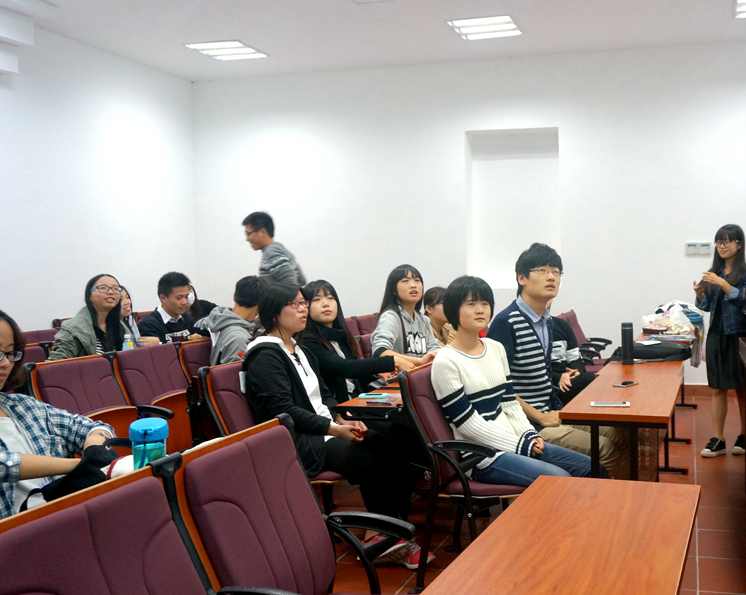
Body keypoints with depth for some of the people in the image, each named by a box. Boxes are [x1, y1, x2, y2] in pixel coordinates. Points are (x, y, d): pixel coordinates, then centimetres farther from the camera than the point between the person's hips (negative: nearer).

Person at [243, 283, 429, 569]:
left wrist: (344, 419, -4)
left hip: (324, 430, 8)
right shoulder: (266, 356, -11)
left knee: (390, 448, -12)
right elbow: (284, 411, -20)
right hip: (297, 442, -8)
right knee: (370, 460, -22)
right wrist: (336, 429, -22)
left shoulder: (300, 351, 18)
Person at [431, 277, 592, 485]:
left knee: (587, 467, 4)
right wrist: (521, 445, -14)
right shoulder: (445, 362, -14)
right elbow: (469, 424, -15)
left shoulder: (496, 348, 10)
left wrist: (529, 436, -5)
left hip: (510, 442, 8)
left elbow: (510, 402, 12)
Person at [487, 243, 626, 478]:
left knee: (618, 436, 9)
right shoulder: (505, 323, -17)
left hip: (549, 413, 9)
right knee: (604, 450, -15)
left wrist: (558, 411, 10)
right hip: (527, 424, -9)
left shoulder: (547, 320, 11)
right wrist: (541, 418, -16)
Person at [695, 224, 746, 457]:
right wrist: (700, 293, -7)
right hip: (717, 335, 5)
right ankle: (718, 440, 6)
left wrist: (722, 284, -25)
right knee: (718, 388, 4)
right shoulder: (714, 272, 9)